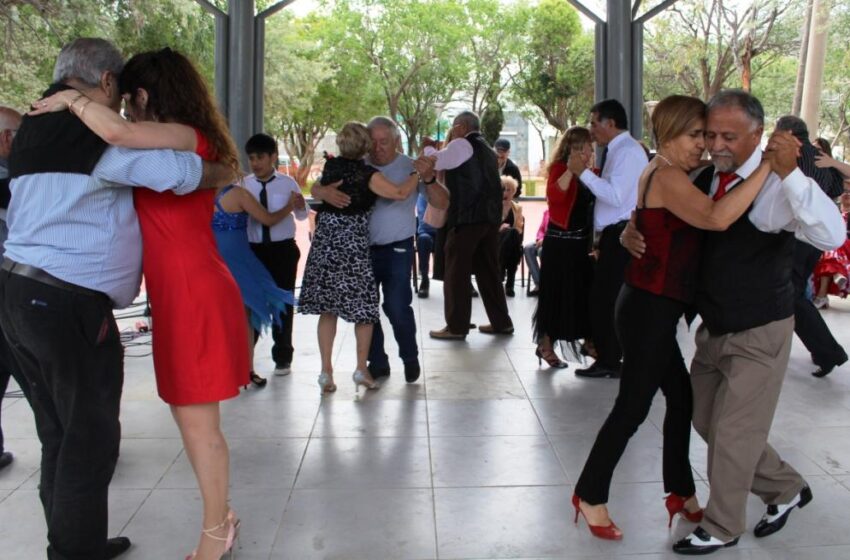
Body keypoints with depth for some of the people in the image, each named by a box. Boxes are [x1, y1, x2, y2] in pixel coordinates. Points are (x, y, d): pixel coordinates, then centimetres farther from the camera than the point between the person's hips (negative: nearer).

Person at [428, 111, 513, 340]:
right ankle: (501, 322, 18)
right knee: (488, 271, 14)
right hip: (490, 217, 9)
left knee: (457, 273, -1)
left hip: (467, 217, -8)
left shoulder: (462, 144, -6)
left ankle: (456, 327, 3)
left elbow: (434, 163, -10)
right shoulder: (487, 150, 21)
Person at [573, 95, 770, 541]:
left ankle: (680, 492, 30)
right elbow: (717, 218, -34)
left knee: (681, 398, 17)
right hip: (649, 309, -10)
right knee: (633, 406, 0)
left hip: (651, 308, 10)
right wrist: (769, 166, -29)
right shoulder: (668, 178, -19)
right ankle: (590, 495, 15)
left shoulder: (661, 174, 14)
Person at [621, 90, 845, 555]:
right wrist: (631, 231, -7)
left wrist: (790, 172, -41)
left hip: (760, 332, -8)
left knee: (733, 431, 2)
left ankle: (722, 528, 25)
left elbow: (832, 236, -33)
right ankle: (786, 489, 39)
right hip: (714, 326, 8)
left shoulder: (777, 185, -19)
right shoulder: (703, 181, 2)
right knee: (707, 420, 18)